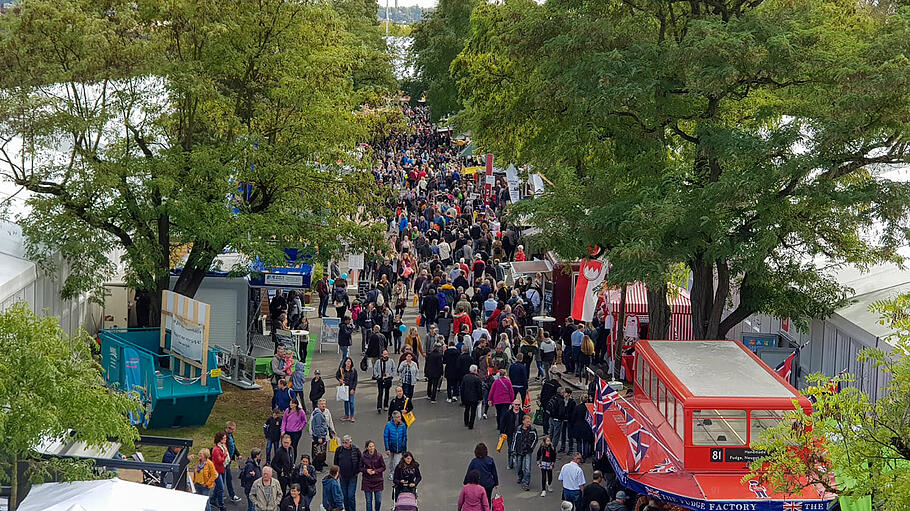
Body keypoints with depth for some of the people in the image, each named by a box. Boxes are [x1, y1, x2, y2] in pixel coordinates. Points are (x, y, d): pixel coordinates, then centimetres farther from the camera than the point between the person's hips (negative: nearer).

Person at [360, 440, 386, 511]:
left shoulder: (379, 455, -7)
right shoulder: (363, 456, -3)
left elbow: (383, 467, 0)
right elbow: (360, 468, 7)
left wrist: (375, 471, -14)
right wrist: (366, 470, -12)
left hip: (378, 481, -1)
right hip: (367, 481, 1)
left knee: (378, 500, 2)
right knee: (368, 501, 3)